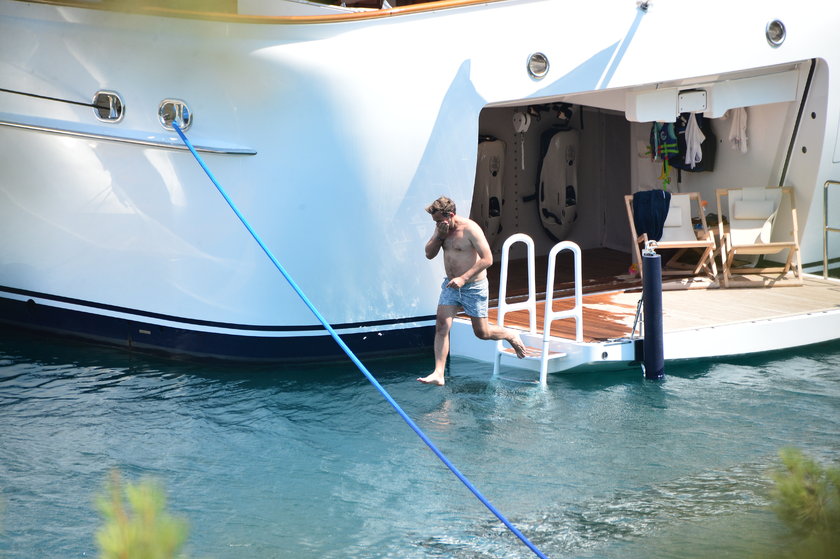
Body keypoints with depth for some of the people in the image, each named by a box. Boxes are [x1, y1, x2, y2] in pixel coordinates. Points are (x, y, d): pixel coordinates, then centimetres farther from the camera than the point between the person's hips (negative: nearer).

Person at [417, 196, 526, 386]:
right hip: (450, 285, 6)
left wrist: (464, 278, -28)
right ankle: (438, 374, -9)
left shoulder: (470, 229, -20)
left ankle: (511, 335, 35)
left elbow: (487, 259, -23)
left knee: (482, 333, 4)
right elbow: (429, 254, 3)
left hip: (474, 287, -6)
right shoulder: (441, 228, 2)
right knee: (441, 326, -8)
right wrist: (439, 236, -15)